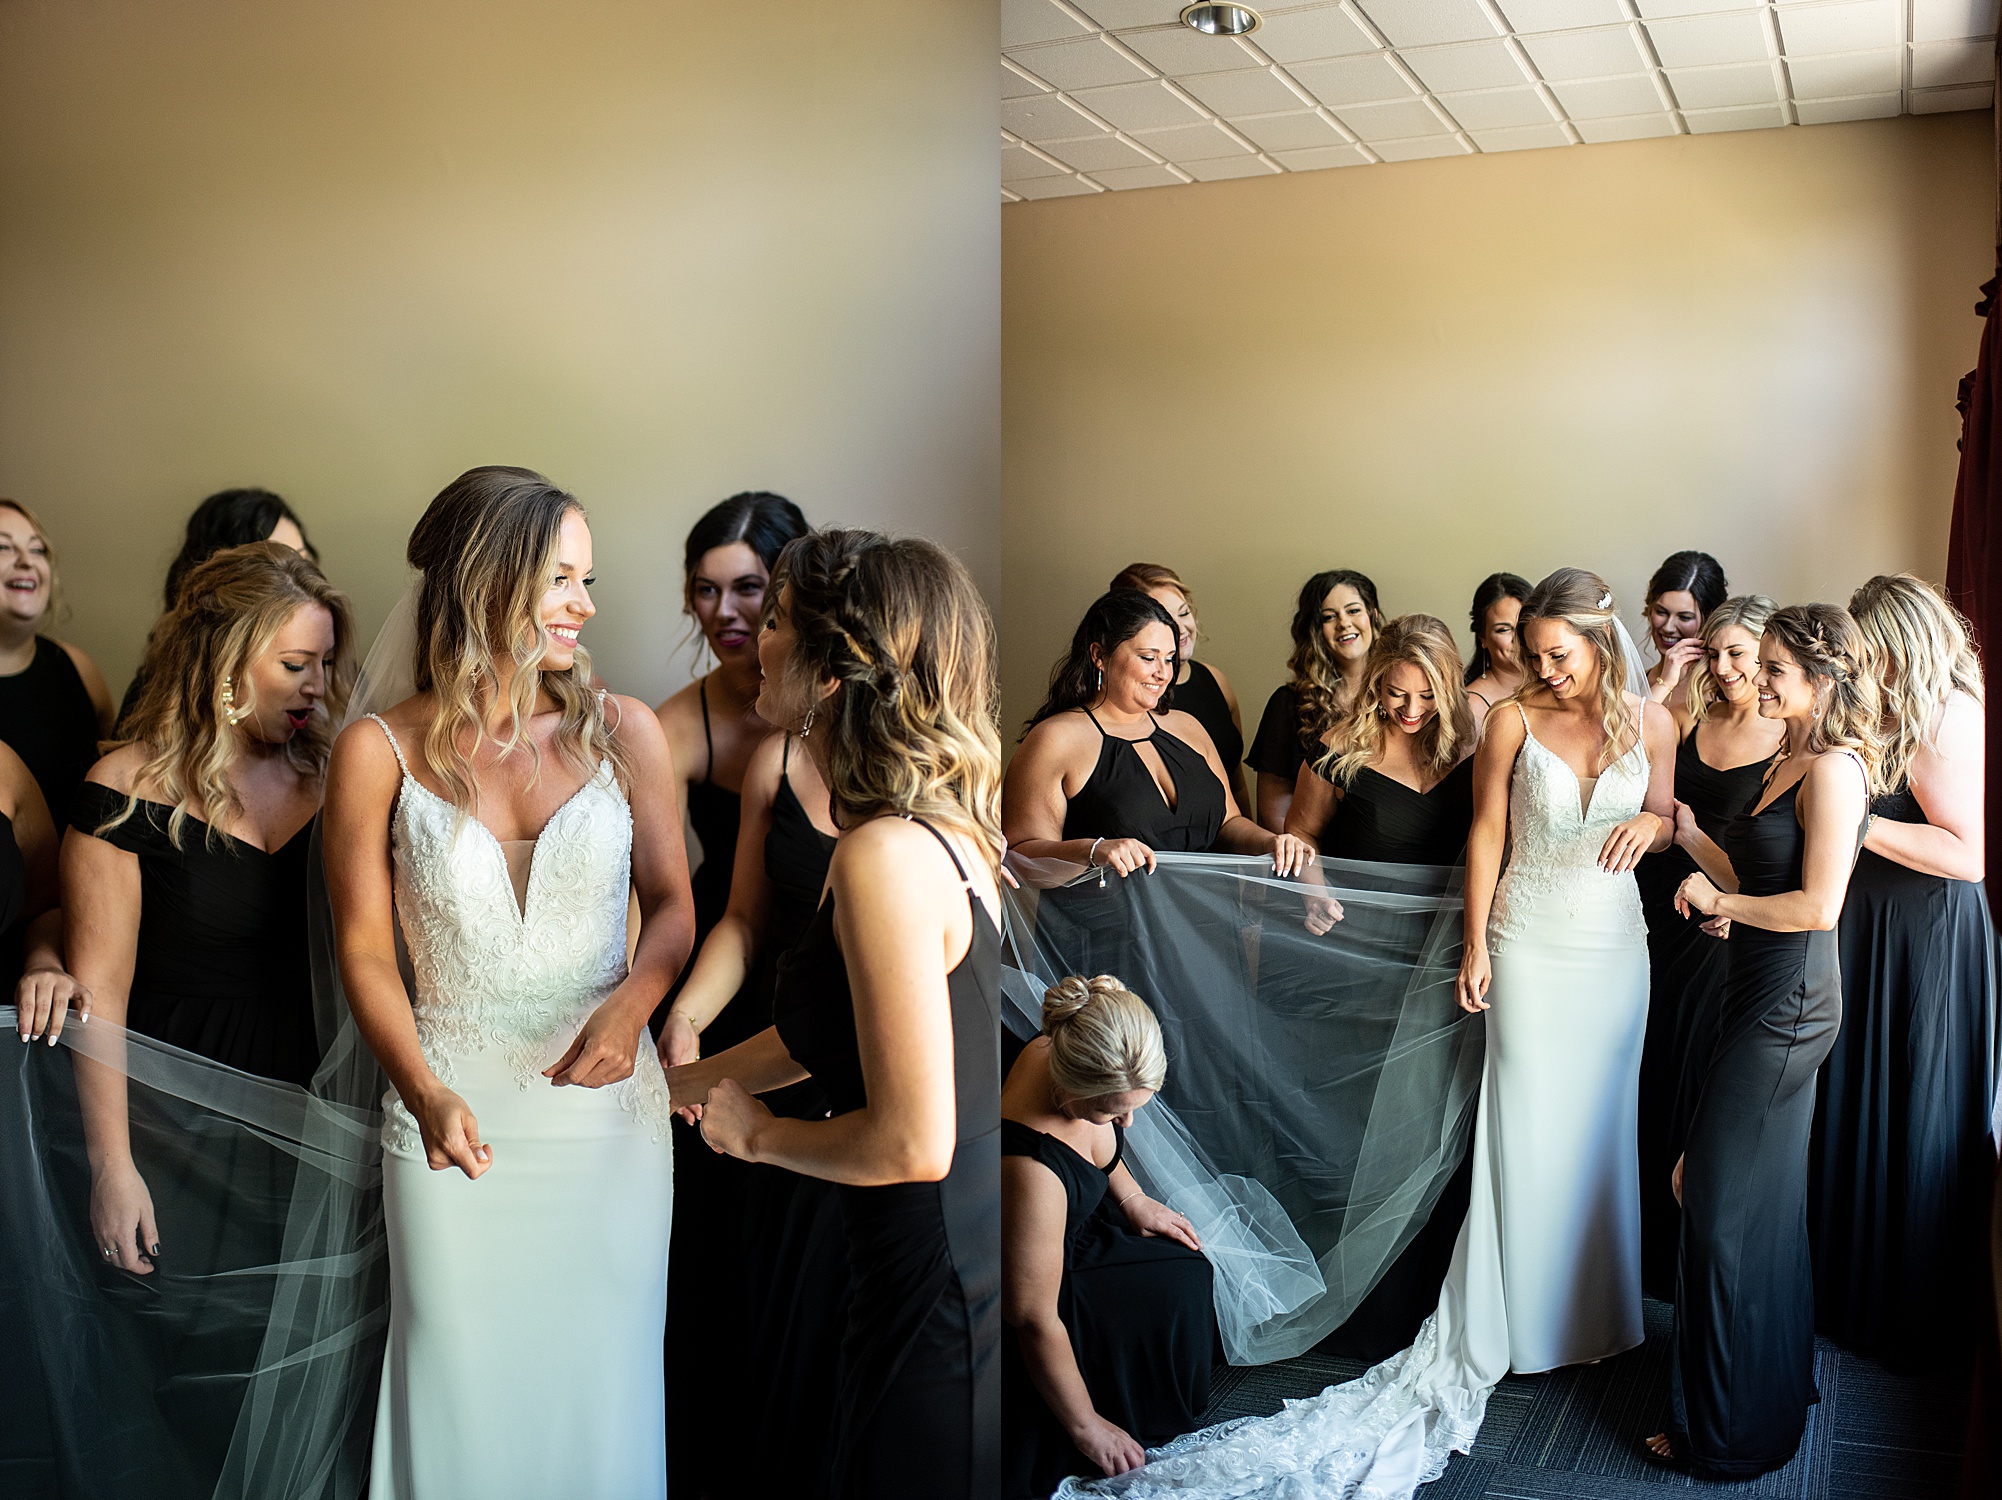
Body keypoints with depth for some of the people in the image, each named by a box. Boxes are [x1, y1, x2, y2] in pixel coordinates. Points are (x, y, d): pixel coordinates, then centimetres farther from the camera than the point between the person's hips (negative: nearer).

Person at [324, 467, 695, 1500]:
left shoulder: (622, 732, 0)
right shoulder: (380, 753, -5)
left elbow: (672, 902, 5)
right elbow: (365, 949, -3)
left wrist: (631, 1005, -15)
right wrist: (425, 1093, -17)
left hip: (605, 1097, 1)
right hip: (456, 1106, -1)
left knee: (600, 1366, 10)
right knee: (464, 1371, 11)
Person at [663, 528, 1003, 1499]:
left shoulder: (885, 855, -25)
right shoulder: (940, 828, 6)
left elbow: (912, 1144, -26)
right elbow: (821, 1034, 19)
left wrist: (755, 1134, -9)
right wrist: (670, 1084, 27)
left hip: (941, 1299, -9)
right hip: (949, 1268, 9)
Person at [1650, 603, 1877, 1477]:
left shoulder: (1833, 769, -16)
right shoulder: (1790, 762, 14)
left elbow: (1817, 905, -21)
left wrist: (1716, 901, -10)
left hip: (1787, 1004, -10)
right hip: (1763, 998, 10)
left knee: (1726, 1204, -2)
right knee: (1762, 1201, 18)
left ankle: (1735, 1432, 12)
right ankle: (1770, 1394, 34)